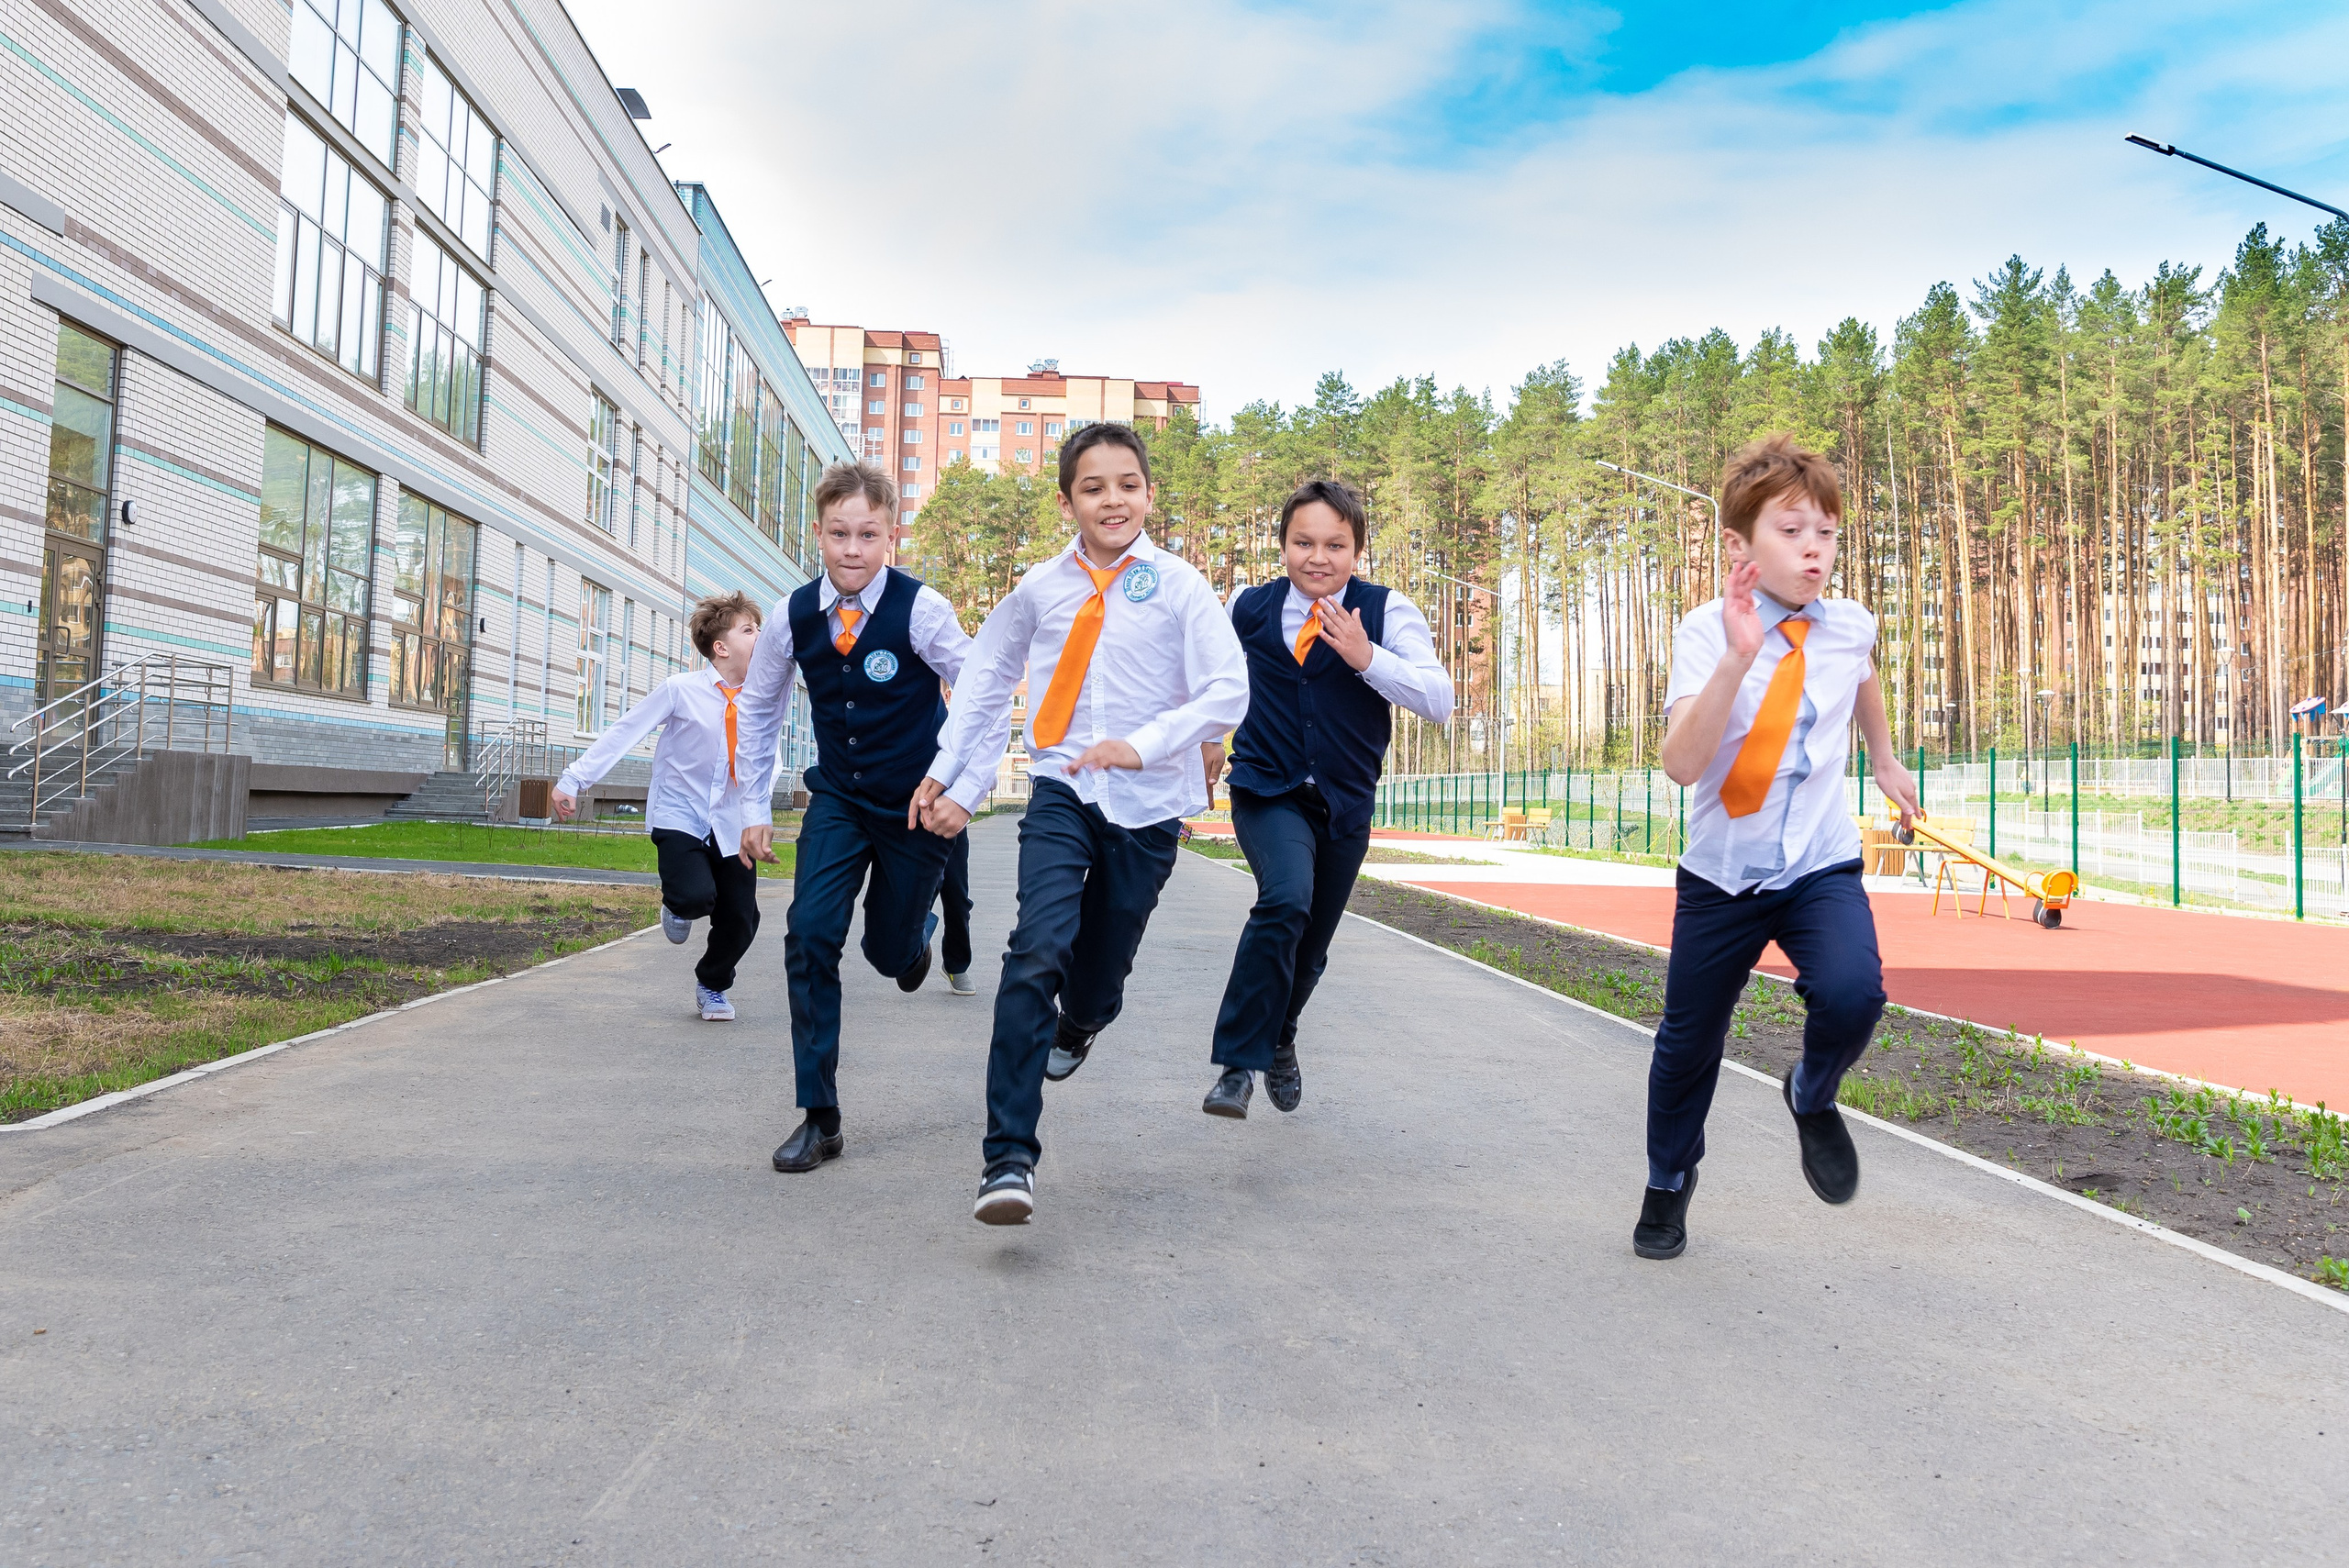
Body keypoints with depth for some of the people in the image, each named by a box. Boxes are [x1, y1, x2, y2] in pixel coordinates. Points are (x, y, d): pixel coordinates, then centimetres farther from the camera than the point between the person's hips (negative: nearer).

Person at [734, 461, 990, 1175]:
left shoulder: (921, 609, -18)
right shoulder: (794, 614, -7)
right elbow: (760, 705, 9)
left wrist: (961, 788, -16)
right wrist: (754, 805, 9)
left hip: (916, 805, -2)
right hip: (838, 800, 2)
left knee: (890, 952, 6)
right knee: (810, 936, -13)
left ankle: (917, 931, 47)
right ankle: (819, 1117, -4)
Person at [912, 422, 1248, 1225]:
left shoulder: (1178, 584, -3)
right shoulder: (1040, 587, 3)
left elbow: (1228, 692, -9)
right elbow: (986, 677, 17)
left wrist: (1143, 744, -21)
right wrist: (950, 773, 15)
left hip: (1145, 803, 0)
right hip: (1062, 792, 0)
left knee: (1100, 977, 10)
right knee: (1037, 952, -21)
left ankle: (1075, 1025, 52)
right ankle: (1008, 1158, -19)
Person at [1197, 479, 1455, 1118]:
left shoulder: (1388, 611, -7)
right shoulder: (1249, 608, -1)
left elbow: (1439, 701, -15)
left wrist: (1367, 658, -25)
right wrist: (1208, 738, 21)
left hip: (1345, 805, 2)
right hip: (1267, 793, -1)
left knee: (1310, 947, 14)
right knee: (1285, 901, -30)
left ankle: (1278, 1039, 45)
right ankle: (1238, 1063, -22)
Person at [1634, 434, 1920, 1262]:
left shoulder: (1849, 626, -3)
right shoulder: (1706, 633, -15)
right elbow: (1681, 765, -31)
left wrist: (1885, 761, 32)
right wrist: (1738, 659, -40)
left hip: (1821, 868, 2)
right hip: (1720, 874, -1)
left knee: (1853, 993, -26)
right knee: (1688, 1040, 10)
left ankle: (1812, 1097, 9)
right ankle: (1668, 1181, 39)